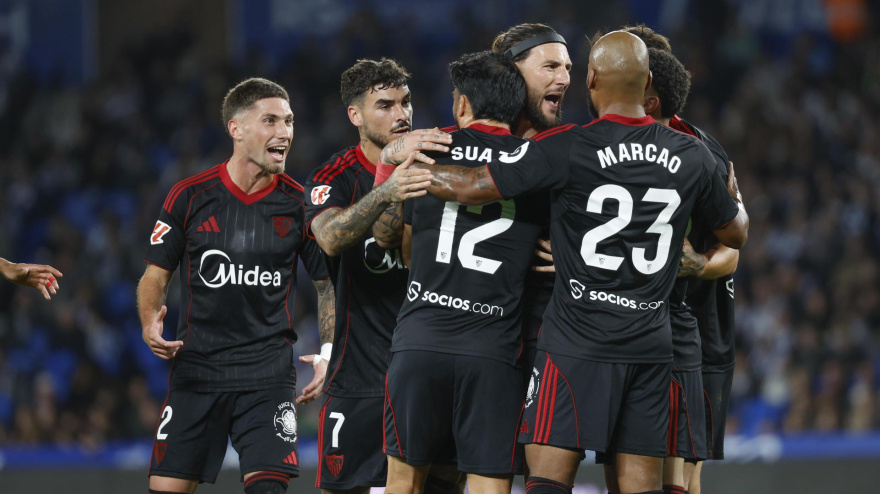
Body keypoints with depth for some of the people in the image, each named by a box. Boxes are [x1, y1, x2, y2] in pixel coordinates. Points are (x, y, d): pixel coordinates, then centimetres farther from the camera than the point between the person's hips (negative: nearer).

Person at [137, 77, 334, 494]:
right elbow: (156, 275, 8)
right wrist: (151, 325, -11)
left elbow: (328, 282, 9)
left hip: (269, 375, -1)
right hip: (195, 369, 1)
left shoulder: (298, 203, -1)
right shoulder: (189, 197, -1)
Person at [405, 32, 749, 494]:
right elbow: (735, 233, 20)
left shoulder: (566, 148, -9)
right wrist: (733, 194, 43)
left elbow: (470, 187, -9)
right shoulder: (691, 156, 5)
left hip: (577, 341, -4)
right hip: (652, 346, 4)